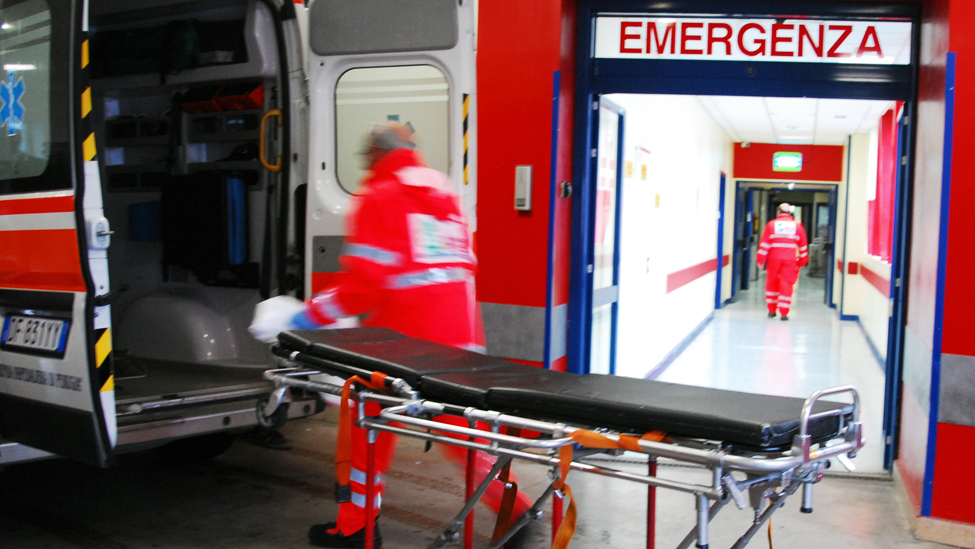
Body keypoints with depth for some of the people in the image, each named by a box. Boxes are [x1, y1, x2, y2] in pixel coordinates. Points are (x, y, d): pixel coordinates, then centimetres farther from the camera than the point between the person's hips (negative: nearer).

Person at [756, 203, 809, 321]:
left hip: (774, 259, 0)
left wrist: (761, 260, 4)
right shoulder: (798, 226, 8)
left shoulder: (771, 224, 3)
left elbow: (764, 244, -1)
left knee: (772, 283, 14)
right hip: (790, 260, 0)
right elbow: (803, 246, 11)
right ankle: (784, 313, -3)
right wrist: (802, 262, 20)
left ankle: (771, 310, 19)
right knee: (786, 284, 2)